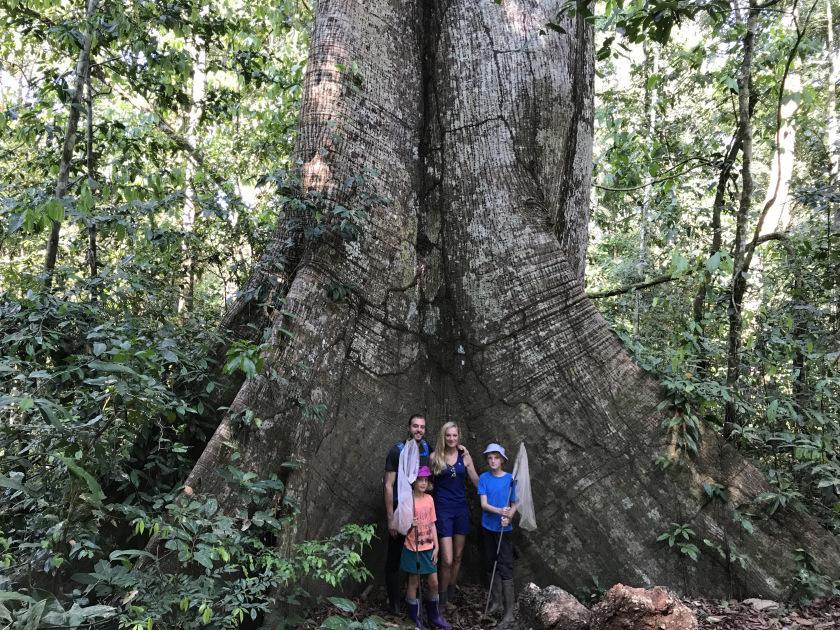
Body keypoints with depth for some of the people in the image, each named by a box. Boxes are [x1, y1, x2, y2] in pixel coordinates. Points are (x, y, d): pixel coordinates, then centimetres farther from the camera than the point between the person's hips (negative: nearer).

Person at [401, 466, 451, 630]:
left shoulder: (429, 499, 0)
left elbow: (432, 524, 6)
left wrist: (436, 547, 4)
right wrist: (409, 524, -29)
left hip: (428, 548, 5)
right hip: (413, 548, -4)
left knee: (433, 583, 10)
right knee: (413, 583, 6)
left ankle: (434, 616, 29)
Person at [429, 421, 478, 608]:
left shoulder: (464, 456, 4)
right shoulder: (434, 457, -4)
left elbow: (476, 481, 11)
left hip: (461, 508, 3)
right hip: (443, 509, -3)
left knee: (458, 557, 12)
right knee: (447, 560, -7)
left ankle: (451, 593, 29)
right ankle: (442, 599, 11)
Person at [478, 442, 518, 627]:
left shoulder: (510, 478, -7)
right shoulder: (484, 478, -4)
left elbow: (514, 505, -2)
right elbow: (484, 504, -10)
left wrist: (508, 517, -21)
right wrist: (500, 511, -26)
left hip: (504, 529, -2)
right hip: (488, 527, 3)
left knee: (505, 568, -5)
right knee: (491, 565, 13)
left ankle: (509, 612, -2)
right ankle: (496, 601, 29)